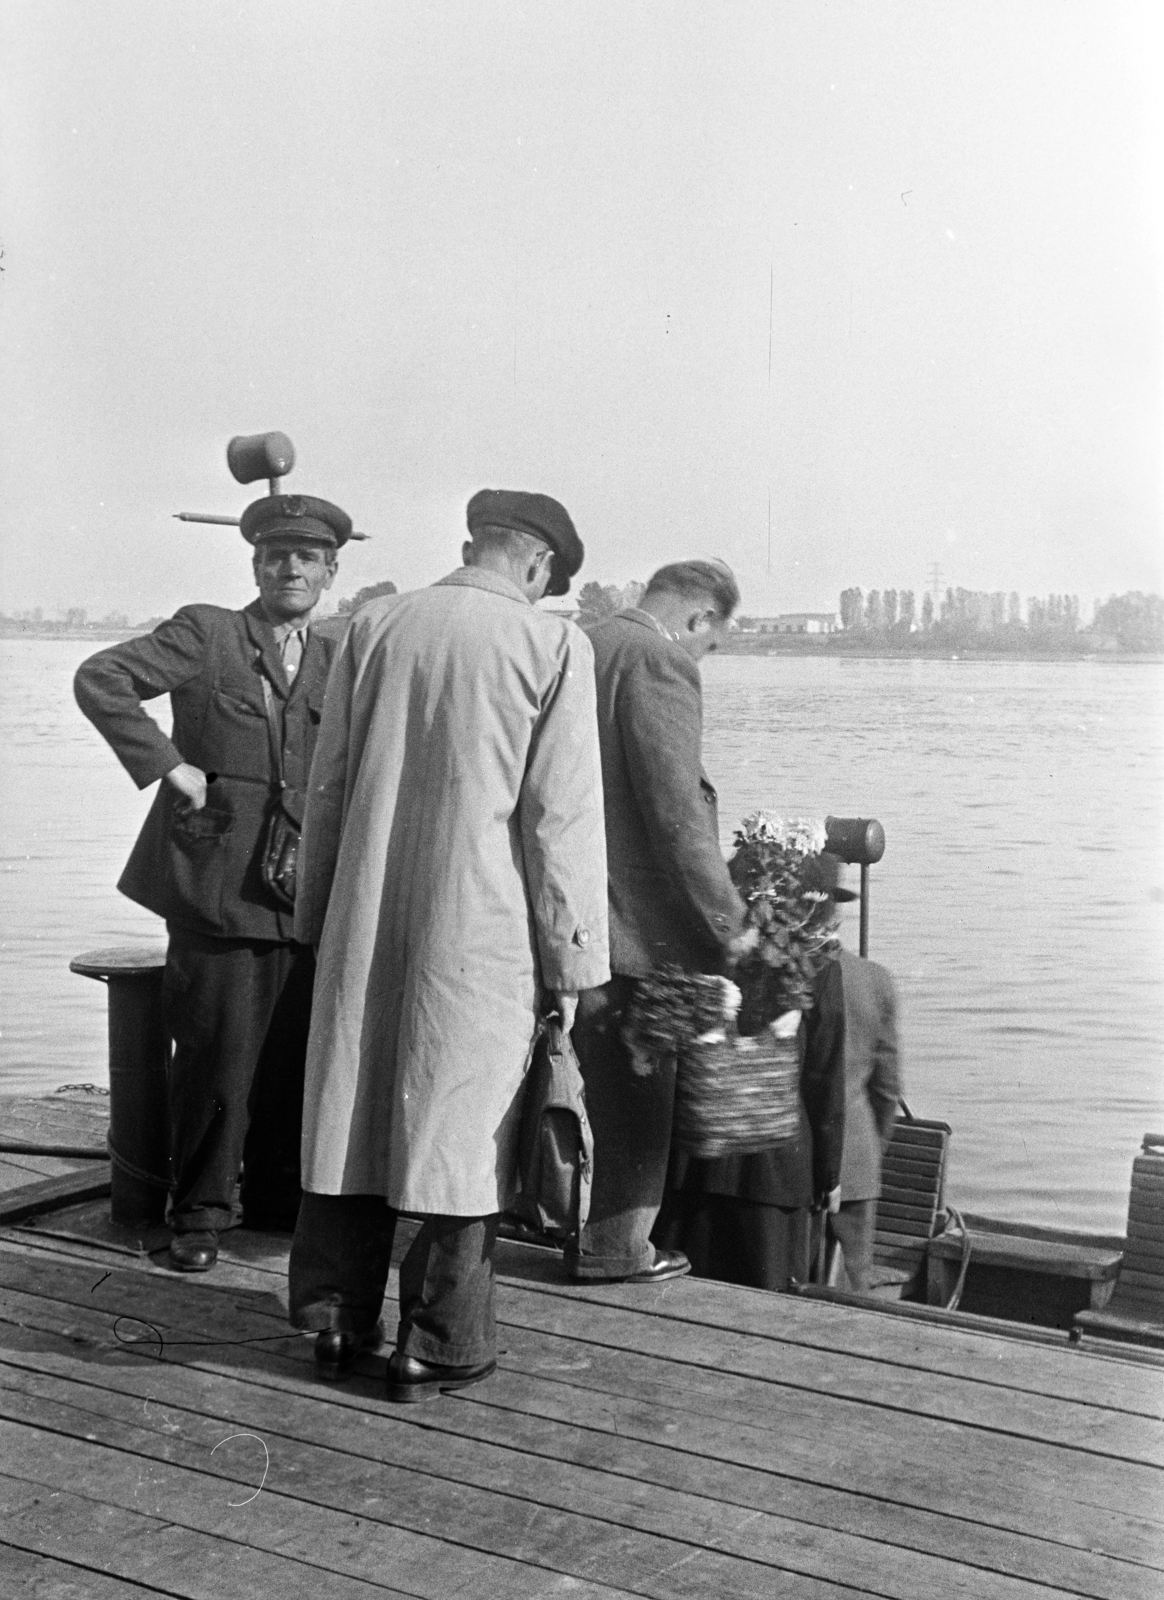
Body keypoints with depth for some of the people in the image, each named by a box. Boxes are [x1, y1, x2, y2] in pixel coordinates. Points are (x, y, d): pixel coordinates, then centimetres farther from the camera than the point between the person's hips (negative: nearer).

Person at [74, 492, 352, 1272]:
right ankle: (200, 1213, 17)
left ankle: (278, 1199, 26)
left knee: (297, 1059, 8)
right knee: (217, 1057, 0)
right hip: (219, 889, -4)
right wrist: (166, 764, -12)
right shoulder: (206, 633, 1)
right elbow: (99, 679, -8)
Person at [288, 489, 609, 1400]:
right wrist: (571, 959, -2)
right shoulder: (554, 647, -7)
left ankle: (335, 1318, 24)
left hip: (365, 917, 4)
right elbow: (562, 815, -9)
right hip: (480, 928, -4)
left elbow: (328, 784, 8)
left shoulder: (376, 626, 4)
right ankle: (440, 1344, 14)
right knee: (460, 1120, 6)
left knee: (354, 1106, 14)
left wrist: (318, 916, 16)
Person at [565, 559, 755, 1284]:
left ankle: (586, 1235, 28)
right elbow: (676, 810, -20)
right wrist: (729, 924, -14)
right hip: (630, 924, -9)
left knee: (602, 1083, 18)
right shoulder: (659, 664, -15)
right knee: (638, 1092, 6)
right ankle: (617, 1248, 16)